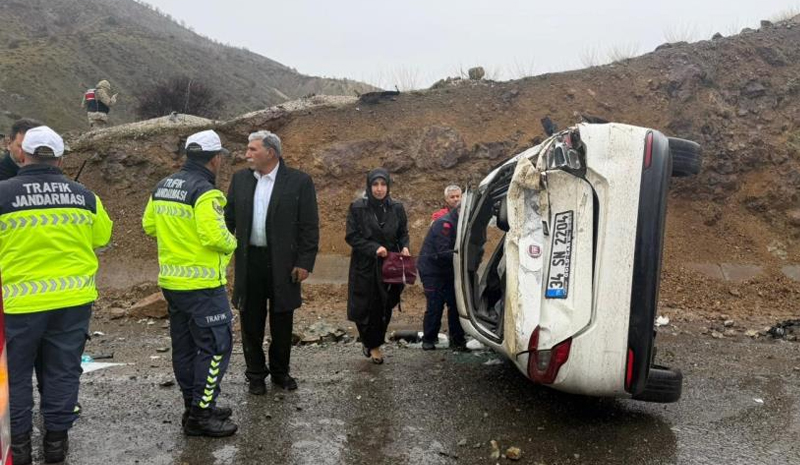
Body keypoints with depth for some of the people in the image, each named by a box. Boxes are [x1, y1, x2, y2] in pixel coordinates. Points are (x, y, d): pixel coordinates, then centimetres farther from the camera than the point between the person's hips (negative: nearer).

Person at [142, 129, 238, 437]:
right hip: (202, 284, -9)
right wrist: (232, 243, -5)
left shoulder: (162, 187, 9)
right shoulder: (204, 192, -18)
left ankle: (195, 406, 28)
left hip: (171, 281, 9)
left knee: (185, 346, 16)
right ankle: (201, 415, 2)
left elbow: (149, 225, 15)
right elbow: (215, 236, -25)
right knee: (216, 346, -1)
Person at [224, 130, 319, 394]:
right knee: (251, 322, 10)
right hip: (249, 262, 3)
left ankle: (280, 372, 29)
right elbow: (229, 218, 10)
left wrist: (305, 262, -10)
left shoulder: (298, 181, -6)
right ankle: (256, 374, 25)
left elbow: (309, 226, -6)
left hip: (283, 263, -3)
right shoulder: (240, 179, 6)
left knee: (282, 322, 10)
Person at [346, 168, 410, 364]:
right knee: (367, 308, 0)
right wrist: (374, 248, -18)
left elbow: (403, 233, 13)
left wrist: (404, 247, -8)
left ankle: (374, 343, 26)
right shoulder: (357, 207, -6)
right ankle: (372, 345, 22)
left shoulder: (397, 208, 3)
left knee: (385, 309, 5)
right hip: (365, 267, -3)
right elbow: (351, 236, -7)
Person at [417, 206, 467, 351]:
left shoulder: (457, 225, 7)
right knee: (435, 306, -6)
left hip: (447, 271, 8)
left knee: (455, 304, 2)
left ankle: (457, 340, 8)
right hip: (432, 270, -8)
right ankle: (428, 340, 8)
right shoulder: (444, 224, -21)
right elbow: (443, 253, -27)